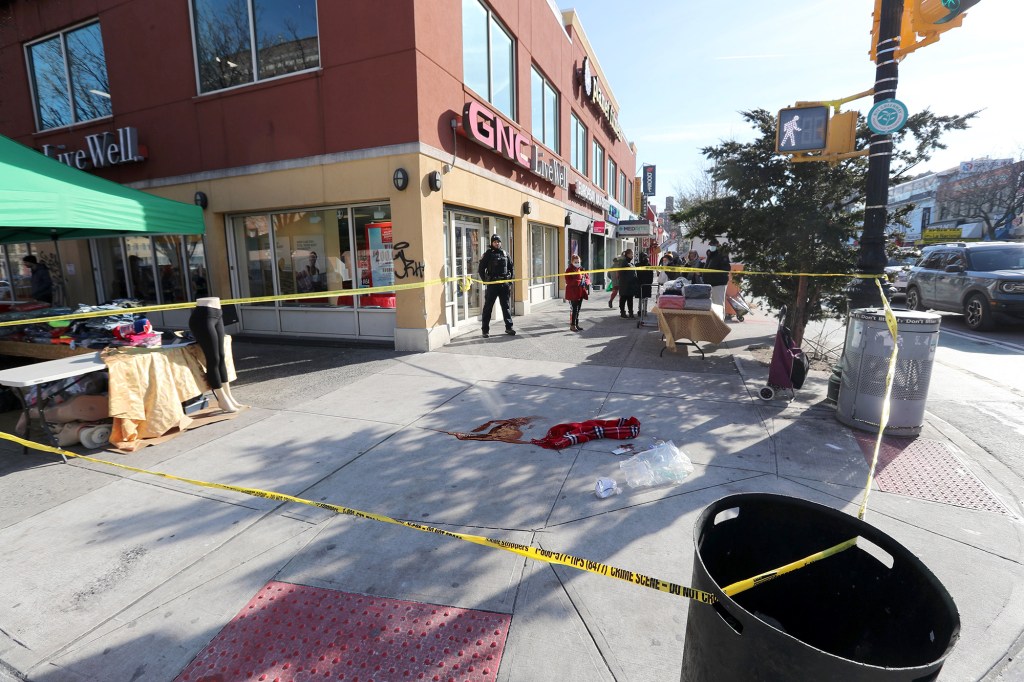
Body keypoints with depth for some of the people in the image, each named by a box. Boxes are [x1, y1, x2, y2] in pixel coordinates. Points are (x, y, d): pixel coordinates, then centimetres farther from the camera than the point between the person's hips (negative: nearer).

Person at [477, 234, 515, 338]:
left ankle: (509, 327, 17)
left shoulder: (505, 253, 10)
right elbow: (481, 269, -2)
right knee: (488, 307, 1)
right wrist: (485, 281, -7)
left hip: (504, 284, 4)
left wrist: (510, 283, 8)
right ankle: (485, 330, 8)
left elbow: (511, 269, 14)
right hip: (492, 284, -3)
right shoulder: (488, 254, -1)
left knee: (506, 307, 9)